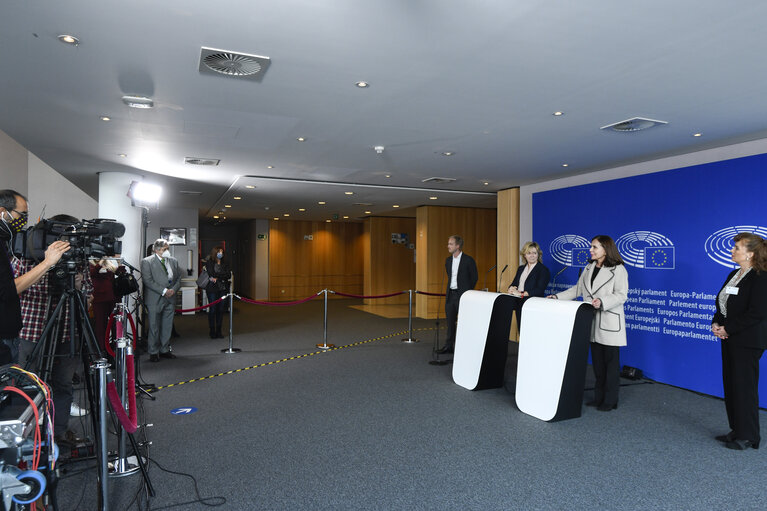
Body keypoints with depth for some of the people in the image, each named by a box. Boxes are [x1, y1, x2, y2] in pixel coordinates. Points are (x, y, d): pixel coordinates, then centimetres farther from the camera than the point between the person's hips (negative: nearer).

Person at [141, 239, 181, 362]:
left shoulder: (173, 261, 13)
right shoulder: (147, 261, -4)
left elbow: (178, 278, 14)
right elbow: (148, 280, -12)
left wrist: (174, 289, -5)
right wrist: (164, 291, -15)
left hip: (170, 299, 5)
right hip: (154, 300, -5)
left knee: (167, 326, 10)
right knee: (154, 327, 2)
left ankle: (165, 350, 21)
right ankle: (153, 352, 12)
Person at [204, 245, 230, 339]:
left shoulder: (224, 263, 12)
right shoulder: (209, 263, 2)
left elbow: (228, 275, -1)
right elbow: (211, 274, -11)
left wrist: (217, 277, -11)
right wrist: (222, 276, -10)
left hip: (223, 289, 3)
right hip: (212, 289, -3)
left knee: (220, 310, 4)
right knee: (212, 309, -2)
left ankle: (219, 331, 12)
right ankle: (212, 331, 7)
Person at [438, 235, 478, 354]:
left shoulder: (468, 260, -8)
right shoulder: (448, 260, 10)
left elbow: (474, 277, 0)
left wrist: (467, 290, 5)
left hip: (462, 295, -6)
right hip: (450, 294, 6)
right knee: (450, 321, 9)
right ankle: (449, 346, 16)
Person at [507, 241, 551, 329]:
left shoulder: (543, 270, -5)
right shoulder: (521, 269, 18)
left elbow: (539, 290, -15)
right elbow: (513, 284, 15)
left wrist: (521, 294, -21)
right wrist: (512, 289, -9)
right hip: (519, 306, 6)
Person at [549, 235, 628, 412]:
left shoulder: (618, 269, -8)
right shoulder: (589, 268, 13)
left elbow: (621, 295, -15)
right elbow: (577, 289, 19)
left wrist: (602, 302, -30)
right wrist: (558, 297, 11)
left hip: (610, 324, -7)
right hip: (593, 323, 7)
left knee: (611, 362, 2)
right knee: (597, 362, 13)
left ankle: (610, 401, 12)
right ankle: (599, 397, 24)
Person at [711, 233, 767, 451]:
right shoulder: (734, 275, 13)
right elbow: (722, 304, 17)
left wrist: (728, 329, -18)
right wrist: (716, 323, 0)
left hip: (748, 341, -9)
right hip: (730, 339, 9)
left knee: (744, 387, 0)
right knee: (730, 386, 14)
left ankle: (748, 437, 13)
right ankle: (737, 431, 27)